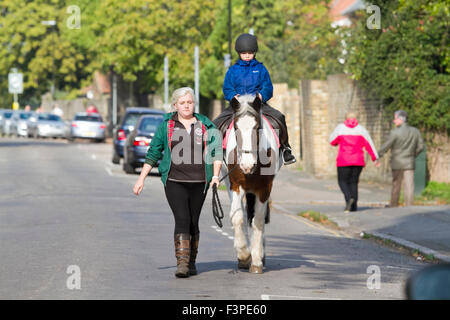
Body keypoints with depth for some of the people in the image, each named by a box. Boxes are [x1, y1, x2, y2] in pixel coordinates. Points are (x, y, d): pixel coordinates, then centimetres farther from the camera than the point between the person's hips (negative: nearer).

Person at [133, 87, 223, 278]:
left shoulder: (205, 126, 8)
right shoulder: (166, 126, 6)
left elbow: (216, 151, 7)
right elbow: (153, 153, 9)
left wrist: (216, 175, -6)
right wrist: (141, 179, 7)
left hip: (199, 182, 2)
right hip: (174, 181, -2)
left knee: (193, 221, 6)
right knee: (182, 219, -15)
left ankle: (191, 263, 20)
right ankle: (182, 263, -20)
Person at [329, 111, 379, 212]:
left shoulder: (340, 128, 0)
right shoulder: (361, 129, 2)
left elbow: (332, 141, 10)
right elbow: (369, 144, -1)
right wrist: (375, 158, 2)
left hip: (344, 161, -2)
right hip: (358, 161, 2)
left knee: (343, 181, 7)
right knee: (354, 182, 11)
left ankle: (349, 198, -19)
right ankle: (354, 206, 5)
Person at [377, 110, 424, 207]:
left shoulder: (395, 133, -14)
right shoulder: (415, 131, 1)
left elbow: (386, 146, -11)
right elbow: (420, 147, 6)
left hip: (397, 163, -3)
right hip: (410, 163, 3)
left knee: (396, 185, 11)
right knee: (409, 185, 1)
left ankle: (394, 205, 21)